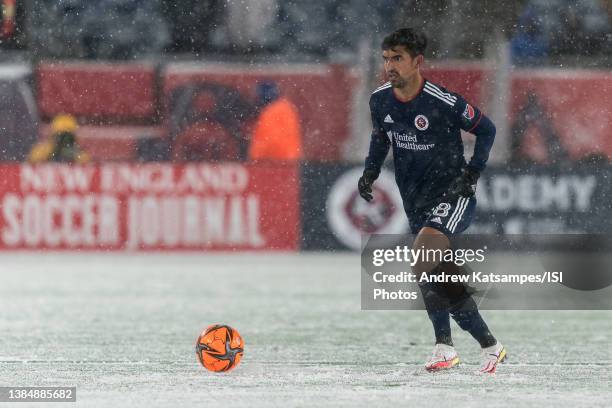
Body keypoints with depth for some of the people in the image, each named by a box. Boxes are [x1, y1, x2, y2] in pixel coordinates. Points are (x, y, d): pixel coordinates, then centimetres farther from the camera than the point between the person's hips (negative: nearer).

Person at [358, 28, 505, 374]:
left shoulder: (443, 102, -18)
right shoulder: (380, 100, -1)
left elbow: (487, 130, -3)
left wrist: (473, 172, -11)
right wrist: (370, 172, 4)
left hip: (453, 194, -7)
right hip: (417, 202, 7)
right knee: (442, 278, 9)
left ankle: (445, 345, -22)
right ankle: (490, 345, 23)